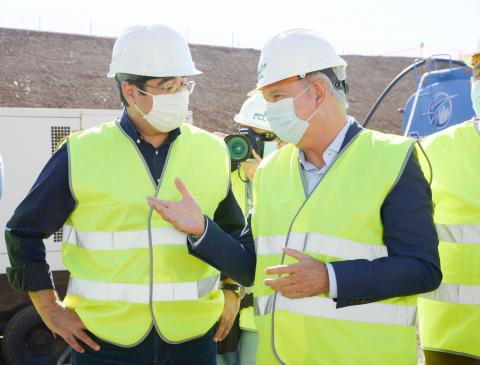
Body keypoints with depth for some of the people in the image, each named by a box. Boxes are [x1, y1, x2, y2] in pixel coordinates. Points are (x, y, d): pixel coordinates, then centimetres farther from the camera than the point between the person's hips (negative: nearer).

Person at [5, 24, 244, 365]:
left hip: (193, 336, 3)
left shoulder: (213, 152, 3)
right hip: (104, 337, -2)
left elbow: (234, 231, 17)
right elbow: (24, 231, 3)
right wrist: (50, 309, -1)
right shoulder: (81, 154, -5)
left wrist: (231, 293, 10)